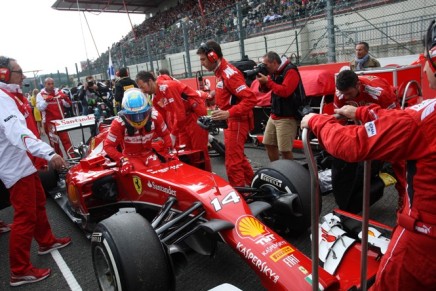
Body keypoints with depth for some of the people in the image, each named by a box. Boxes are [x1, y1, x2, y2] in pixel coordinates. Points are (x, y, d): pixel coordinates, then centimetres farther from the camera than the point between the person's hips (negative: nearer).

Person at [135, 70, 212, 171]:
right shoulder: (156, 99, 9)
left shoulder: (167, 87, -20)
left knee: (199, 150, -3)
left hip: (196, 112, -9)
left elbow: (180, 113, -23)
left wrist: (173, 134, -17)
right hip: (184, 118, 9)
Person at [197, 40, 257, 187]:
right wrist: (217, 93, 7)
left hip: (237, 121, -10)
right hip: (231, 121, 10)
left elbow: (250, 99, -26)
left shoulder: (229, 73, -19)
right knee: (238, 157, 21)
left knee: (233, 162, -3)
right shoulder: (221, 72, 9)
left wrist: (229, 113, -33)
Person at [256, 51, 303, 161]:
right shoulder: (273, 73, 12)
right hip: (274, 116, 9)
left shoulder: (290, 71, -12)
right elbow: (264, 90, 17)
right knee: (269, 144, 13)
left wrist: (267, 81, -19)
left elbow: (285, 91, -24)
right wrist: (262, 80, -3)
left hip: (287, 118, -9)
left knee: (285, 150, -10)